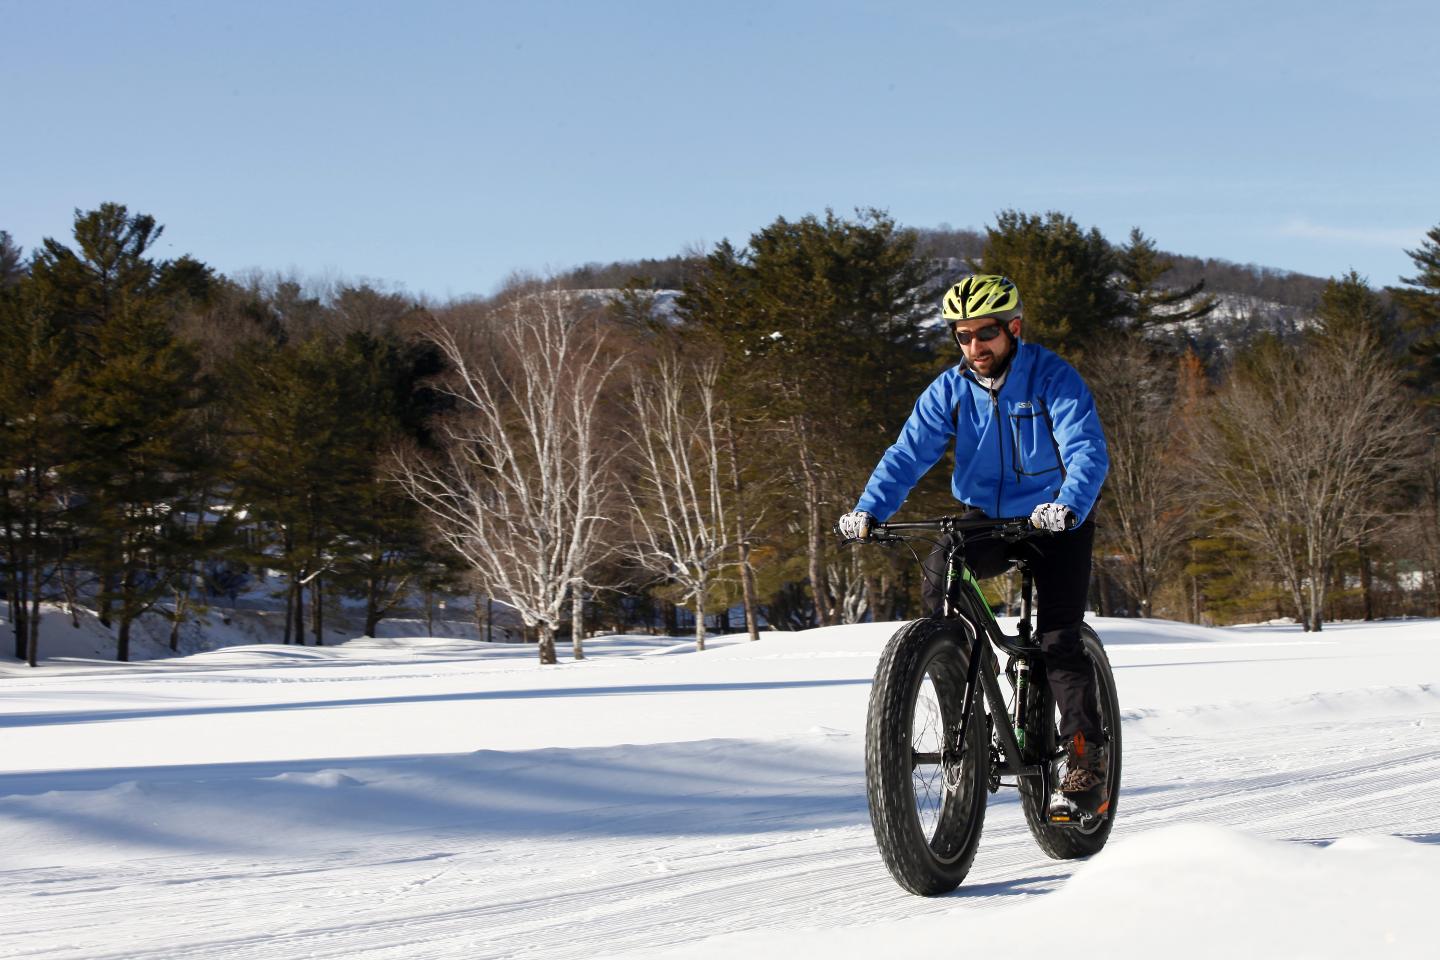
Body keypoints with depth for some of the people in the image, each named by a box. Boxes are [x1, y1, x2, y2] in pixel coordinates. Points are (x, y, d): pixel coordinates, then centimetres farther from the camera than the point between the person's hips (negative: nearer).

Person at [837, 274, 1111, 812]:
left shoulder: (1053, 380, -16)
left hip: (1054, 523, -3)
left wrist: (1069, 508, -47)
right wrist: (869, 510, -30)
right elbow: (909, 453, -13)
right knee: (939, 572, -26)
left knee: (1059, 638, -16)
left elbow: (1088, 451, -27)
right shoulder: (951, 389, -5)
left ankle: (1087, 753, -5)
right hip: (985, 517, 3)